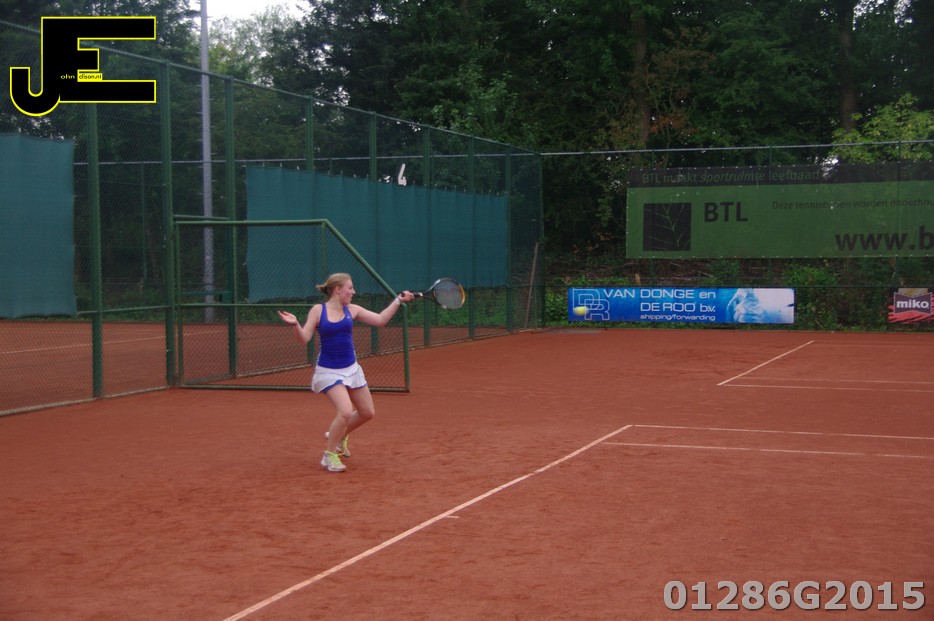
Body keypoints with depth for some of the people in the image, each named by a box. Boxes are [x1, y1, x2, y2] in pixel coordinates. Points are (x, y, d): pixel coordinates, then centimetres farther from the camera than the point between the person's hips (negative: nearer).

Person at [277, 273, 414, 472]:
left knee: (367, 412, 11)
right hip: (328, 371, -6)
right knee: (345, 412, -23)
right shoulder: (318, 310, -8)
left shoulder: (352, 310, 3)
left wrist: (398, 300, 3)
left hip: (351, 368, 6)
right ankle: (329, 455, -3)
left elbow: (380, 320, 8)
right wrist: (295, 324, -28)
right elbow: (304, 338, -9)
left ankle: (339, 435, 38)